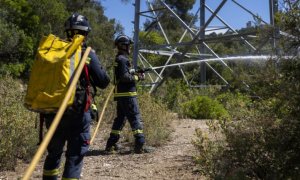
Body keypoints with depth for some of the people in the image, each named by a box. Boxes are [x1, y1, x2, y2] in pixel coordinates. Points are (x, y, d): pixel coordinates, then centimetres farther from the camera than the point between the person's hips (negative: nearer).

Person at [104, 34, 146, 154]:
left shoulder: (118, 59, 18)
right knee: (135, 118, -6)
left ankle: (111, 144, 18)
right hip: (127, 94, -10)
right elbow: (125, 77, -21)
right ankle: (140, 144, -7)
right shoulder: (123, 59, -13)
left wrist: (136, 74, 7)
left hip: (120, 94, 10)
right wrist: (138, 77, -10)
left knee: (120, 118, 14)